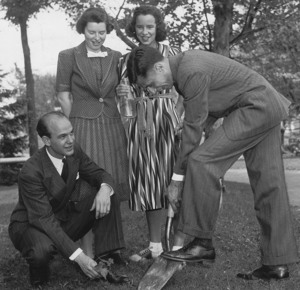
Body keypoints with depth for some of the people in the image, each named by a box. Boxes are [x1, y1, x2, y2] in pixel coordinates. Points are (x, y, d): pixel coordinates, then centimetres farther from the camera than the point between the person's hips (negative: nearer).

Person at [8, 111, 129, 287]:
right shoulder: (31, 172, -29)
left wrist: (105, 188, -29)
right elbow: (44, 219, -31)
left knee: (109, 197, -13)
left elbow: (99, 174, -1)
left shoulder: (74, 151, -11)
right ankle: (39, 272, -4)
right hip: (31, 226, -6)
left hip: (65, 221, 6)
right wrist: (78, 256, -37)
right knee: (42, 250, -40)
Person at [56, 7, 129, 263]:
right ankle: (87, 252, 5)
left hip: (113, 129, 4)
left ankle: (109, 247, 17)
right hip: (82, 128, -3)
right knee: (86, 190, -3)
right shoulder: (68, 57, -1)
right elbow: (63, 96, 0)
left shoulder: (116, 57, 9)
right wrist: (79, 124, 0)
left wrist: (119, 124, 8)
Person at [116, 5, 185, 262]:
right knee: (147, 183, 5)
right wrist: (121, 94, -6)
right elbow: (125, 100, 16)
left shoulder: (172, 54, 3)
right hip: (139, 125, 4)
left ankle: (179, 245, 4)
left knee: (173, 179, -5)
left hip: (167, 123, -3)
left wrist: (178, 121, -16)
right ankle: (155, 245, 15)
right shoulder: (126, 60, 12)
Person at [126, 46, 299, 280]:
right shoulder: (182, 64, 7)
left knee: (202, 162, -17)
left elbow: (193, 127, -19)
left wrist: (177, 178, -13)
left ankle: (202, 243, -8)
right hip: (267, 109, 10)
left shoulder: (191, 72, -23)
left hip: (256, 108, -10)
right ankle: (277, 263, 13)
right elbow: (205, 114, 15)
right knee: (268, 184, 8)